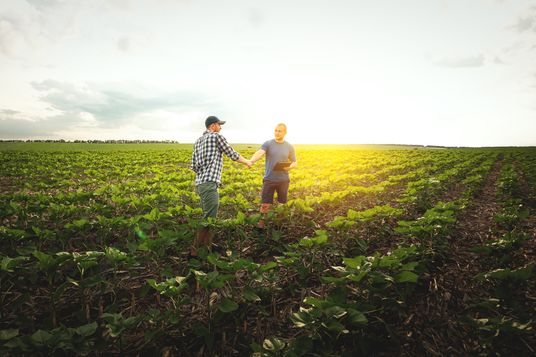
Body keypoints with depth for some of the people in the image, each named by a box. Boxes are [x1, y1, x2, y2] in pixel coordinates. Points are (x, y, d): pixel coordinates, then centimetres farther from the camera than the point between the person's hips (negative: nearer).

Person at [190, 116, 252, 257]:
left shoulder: (198, 141, 20)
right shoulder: (217, 136, -3)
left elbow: (193, 166, 17)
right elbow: (233, 155, 5)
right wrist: (247, 162, 21)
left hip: (200, 183, 9)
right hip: (209, 184, -9)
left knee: (209, 217, 15)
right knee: (209, 219, -7)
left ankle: (207, 246, 21)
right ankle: (195, 249, -4)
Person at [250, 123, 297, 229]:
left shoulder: (289, 147, 3)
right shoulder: (268, 144, -4)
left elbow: (295, 163, 10)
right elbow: (259, 153, -23)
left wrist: (289, 167, -13)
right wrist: (251, 161, -43)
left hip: (283, 180, 2)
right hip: (269, 179, -2)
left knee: (282, 203, 13)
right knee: (265, 204, 0)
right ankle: (262, 220, 24)